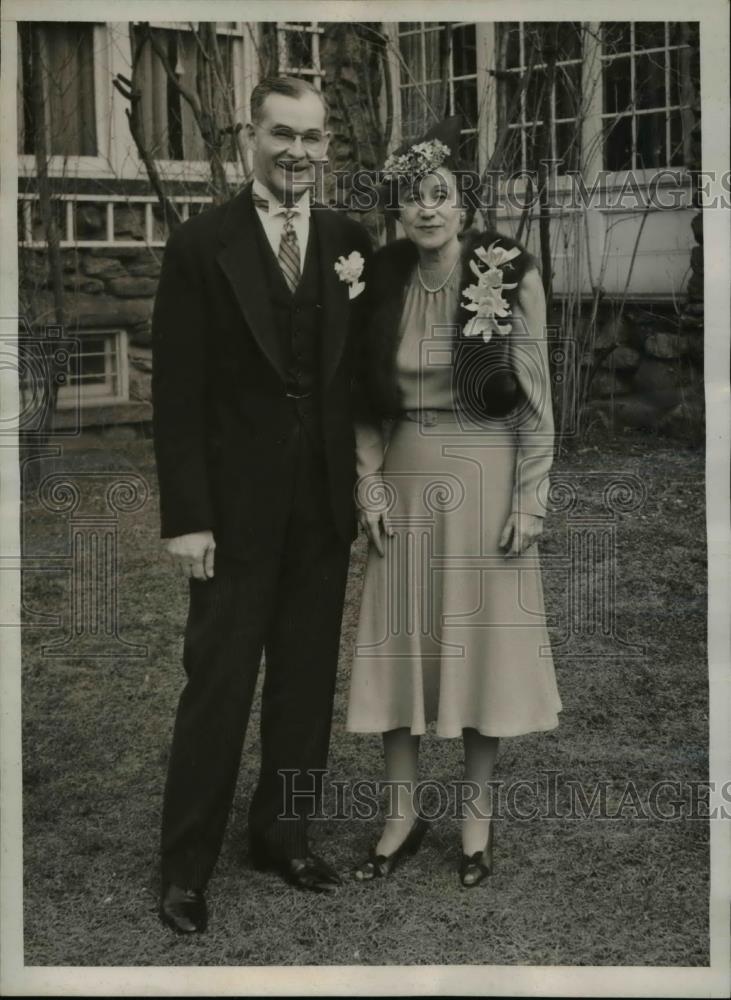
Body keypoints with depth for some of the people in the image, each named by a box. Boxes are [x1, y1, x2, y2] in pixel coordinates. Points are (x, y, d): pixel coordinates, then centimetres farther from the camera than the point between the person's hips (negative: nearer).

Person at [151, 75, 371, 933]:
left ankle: (283, 836, 28)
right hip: (238, 507, -3)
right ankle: (185, 867, 14)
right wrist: (185, 517, -12)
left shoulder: (353, 244, 5)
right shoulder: (201, 244, -5)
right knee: (217, 687, 2)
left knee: (307, 683, 12)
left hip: (325, 507, 4)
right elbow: (177, 393, -8)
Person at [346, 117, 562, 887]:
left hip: (485, 480, -3)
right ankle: (403, 811, 18)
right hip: (405, 483, 3)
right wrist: (371, 481, -1)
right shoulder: (385, 282, 2)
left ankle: (477, 811, 20)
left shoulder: (512, 278, -8)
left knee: (482, 638, 5)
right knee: (399, 641, 6)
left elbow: (536, 398, -6)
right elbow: (368, 396, 9)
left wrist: (530, 500, -9)